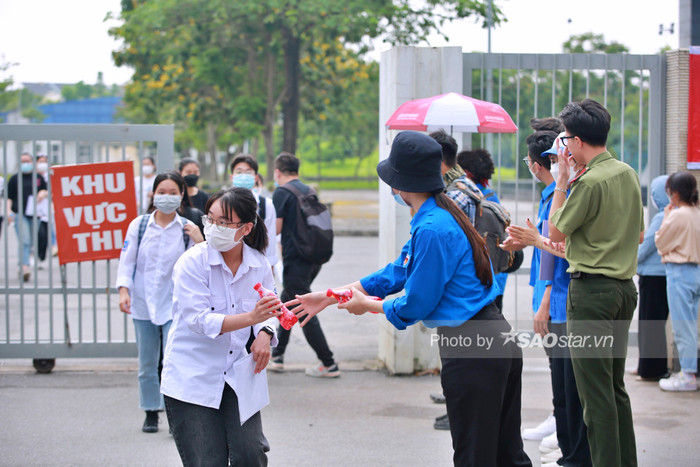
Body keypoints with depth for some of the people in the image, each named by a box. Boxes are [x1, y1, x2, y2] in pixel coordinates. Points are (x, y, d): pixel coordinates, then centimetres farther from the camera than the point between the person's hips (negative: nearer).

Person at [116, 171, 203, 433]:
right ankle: (151, 414, 23)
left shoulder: (187, 229, -1)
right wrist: (124, 290, -10)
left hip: (174, 305, -2)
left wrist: (200, 243, -16)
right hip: (143, 303, 2)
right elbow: (127, 261, 2)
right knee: (147, 363, 10)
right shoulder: (139, 225, 0)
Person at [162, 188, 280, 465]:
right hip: (192, 378, -3)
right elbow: (199, 319, -22)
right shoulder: (192, 262, -14)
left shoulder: (259, 265, -1)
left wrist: (265, 333, -12)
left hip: (237, 377, 3)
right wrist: (250, 317, -34)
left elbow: (267, 312, 12)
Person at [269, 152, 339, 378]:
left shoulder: (282, 193, -10)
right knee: (286, 305, 20)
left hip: (295, 260, -8)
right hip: (313, 258, 8)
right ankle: (277, 355, 25)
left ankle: (329, 364, -2)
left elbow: (275, 228, -12)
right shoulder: (308, 191, 13)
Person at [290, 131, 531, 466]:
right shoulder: (443, 216, 12)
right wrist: (329, 297, 20)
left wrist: (367, 305, 5)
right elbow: (398, 272, 18)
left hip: (471, 352, -10)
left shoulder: (432, 229, -20)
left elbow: (416, 305, -14)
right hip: (499, 340, 10)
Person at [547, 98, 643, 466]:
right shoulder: (628, 174, 9)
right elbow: (639, 234, 18)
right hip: (625, 287, 9)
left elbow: (556, 234, -7)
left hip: (591, 290, -9)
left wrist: (561, 181, -4)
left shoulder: (590, 181, -17)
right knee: (615, 386, 17)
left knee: (596, 392, -3)